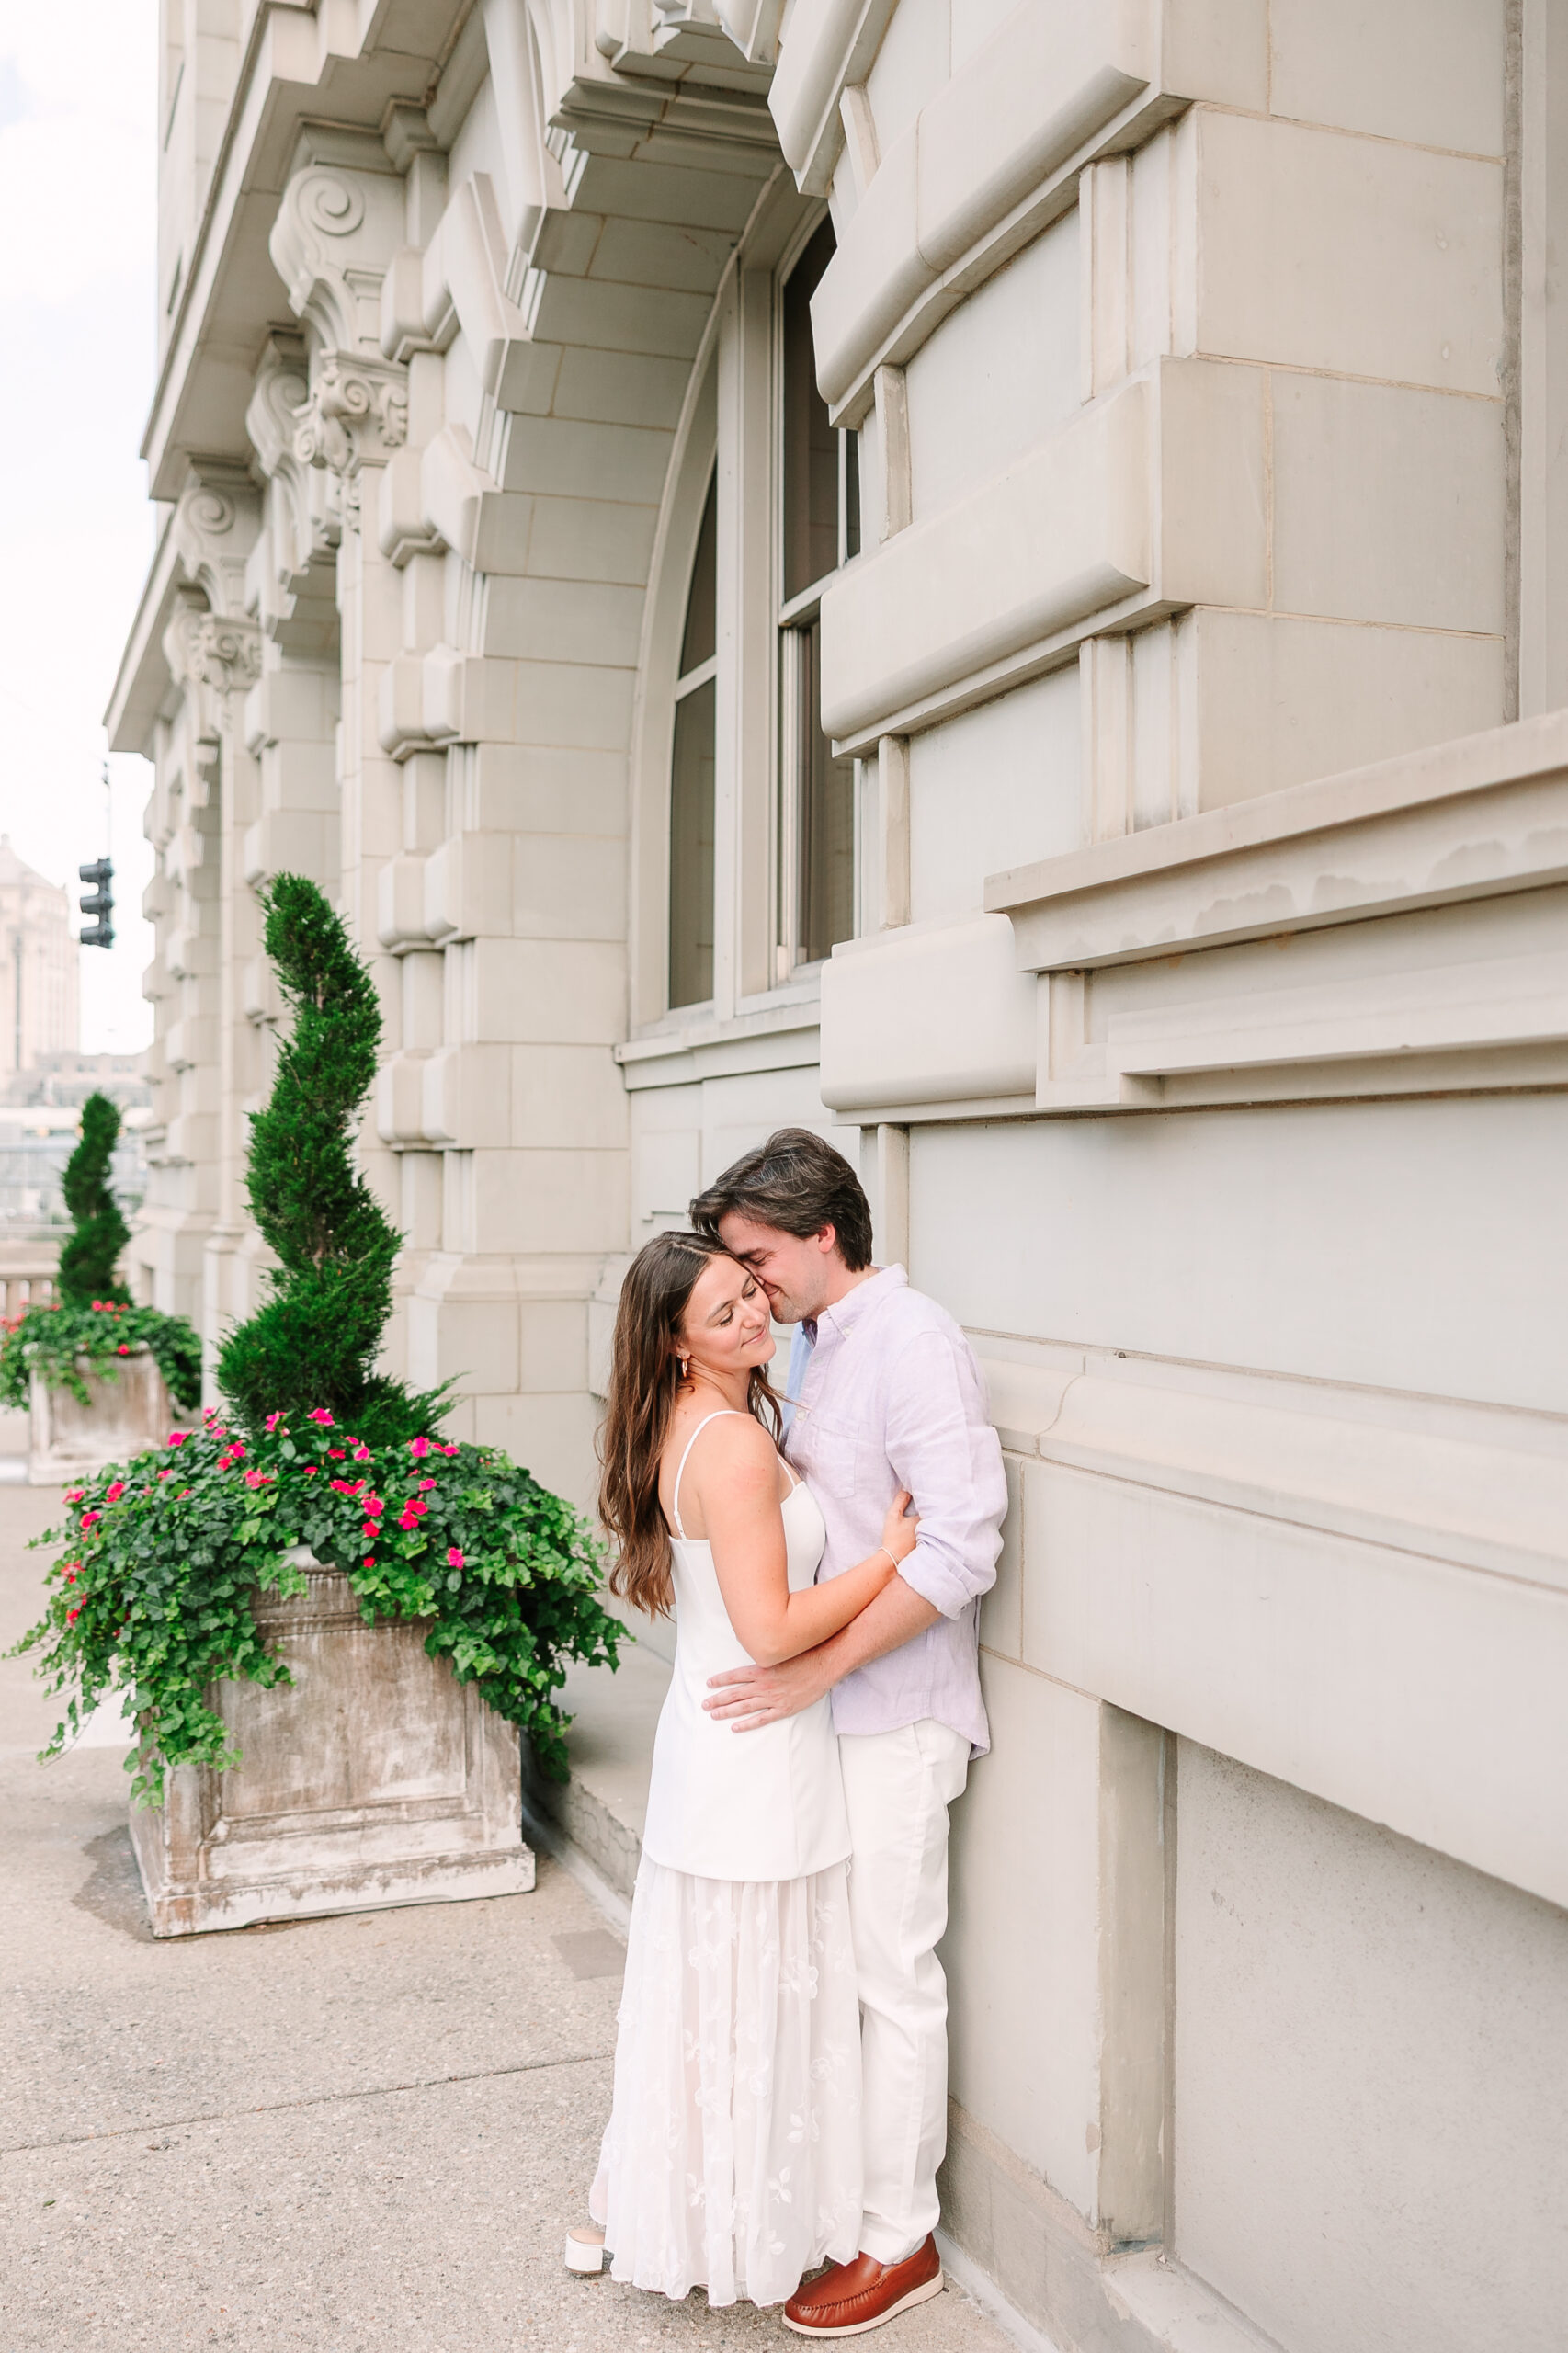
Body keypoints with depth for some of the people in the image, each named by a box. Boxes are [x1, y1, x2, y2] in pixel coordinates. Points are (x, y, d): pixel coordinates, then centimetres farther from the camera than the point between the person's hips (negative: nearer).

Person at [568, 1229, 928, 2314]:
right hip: (758, 1751, -9)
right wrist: (891, 1555, -17)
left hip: (706, 1732, 9)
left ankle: (641, 2209, 38)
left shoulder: (688, 1426, 6)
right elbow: (771, 1630, -25)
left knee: (700, 1987, 22)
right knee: (749, 1998, 8)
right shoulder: (735, 1446, -24)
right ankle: (734, 2230, 26)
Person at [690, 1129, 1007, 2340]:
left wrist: (813, 1668, -23)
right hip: (820, 1705, 8)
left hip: (894, 1717, -8)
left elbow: (959, 1548, -24)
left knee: (894, 1977, 5)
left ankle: (898, 2238, 21)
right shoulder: (817, 1343, 9)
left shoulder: (914, 1341, -18)